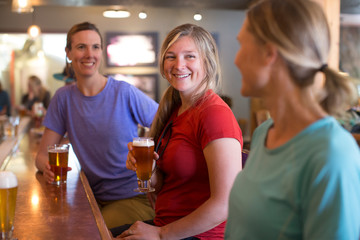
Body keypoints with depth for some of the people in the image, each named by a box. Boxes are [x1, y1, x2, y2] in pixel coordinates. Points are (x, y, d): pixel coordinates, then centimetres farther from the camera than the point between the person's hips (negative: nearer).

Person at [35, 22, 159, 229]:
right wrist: (47, 167, -19)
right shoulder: (63, 97, 3)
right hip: (92, 197, 4)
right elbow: (42, 155, 4)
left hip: (133, 198, -3)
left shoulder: (124, 93, -9)